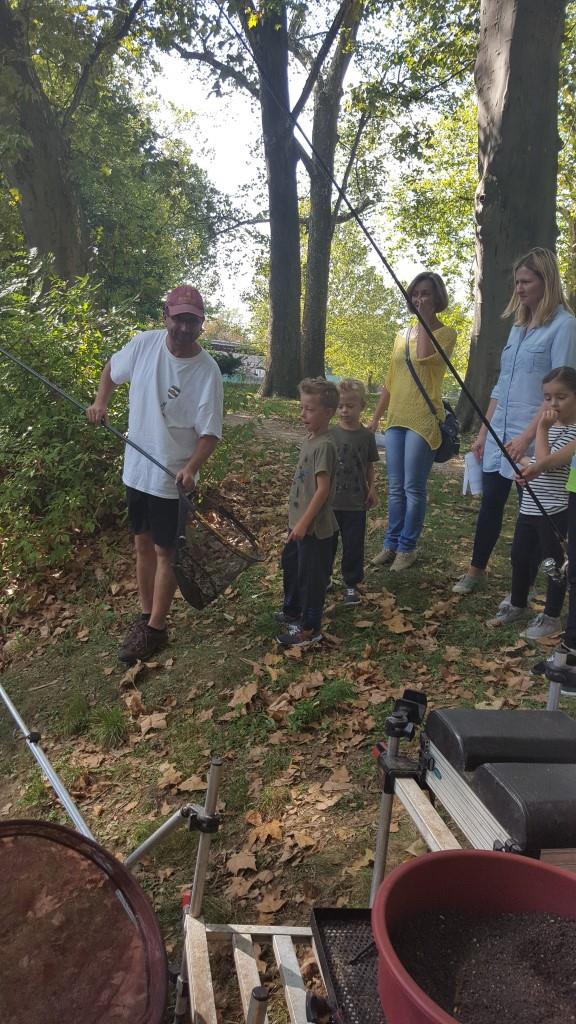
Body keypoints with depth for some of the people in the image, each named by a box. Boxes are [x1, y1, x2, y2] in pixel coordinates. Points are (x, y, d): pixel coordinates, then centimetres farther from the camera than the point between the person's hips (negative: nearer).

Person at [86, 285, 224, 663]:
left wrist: (192, 468, -32)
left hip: (173, 478, -5)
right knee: (143, 543, 16)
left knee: (165, 551, 4)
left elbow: (209, 432, -16)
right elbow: (113, 369, 14)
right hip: (137, 468, 5)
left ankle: (155, 629, 17)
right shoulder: (144, 343, -6)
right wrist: (101, 402, -3)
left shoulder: (207, 371, -18)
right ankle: (146, 616, 33)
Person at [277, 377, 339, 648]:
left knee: (311, 576, 2)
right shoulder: (310, 440, 8)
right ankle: (292, 610, 44)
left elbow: (323, 489, -24)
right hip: (300, 523, 10)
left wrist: (304, 523, -23)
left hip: (315, 528, -10)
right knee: (291, 565, 24)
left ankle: (310, 629, 16)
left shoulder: (324, 445, -21)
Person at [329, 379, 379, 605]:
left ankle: (351, 584, 21)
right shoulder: (330, 434, -5)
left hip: (356, 503, 0)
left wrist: (371, 489, 6)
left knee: (353, 545, 7)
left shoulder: (366, 436, -2)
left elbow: (370, 465, 9)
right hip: (330, 500, 0)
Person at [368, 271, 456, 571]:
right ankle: (391, 544, 16)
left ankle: (407, 548, 8)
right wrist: (375, 417, 18)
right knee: (395, 488, 9)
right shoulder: (402, 335, 16)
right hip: (396, 419, 6)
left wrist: (424, 319, -12)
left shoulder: (445, 333, -1)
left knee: (413, 488, -3)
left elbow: (424, 356, -23)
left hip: (424, 419, -6)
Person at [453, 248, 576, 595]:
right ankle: (476, 571, 25)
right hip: (499, 434, 7)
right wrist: (484, 431, 15)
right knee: (490, 504, 12)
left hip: (534, 439, -7)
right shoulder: (519, 326, 15)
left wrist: (528, 435, -21)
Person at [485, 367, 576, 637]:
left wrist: (542, 429, -18)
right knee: (519, 557, 16)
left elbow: (547, 464, -23)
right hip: (529, 507, 8)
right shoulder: (551, 426, 13)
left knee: (553, 562, 3)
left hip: (554, 511, -8)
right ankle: (517, 605, 33)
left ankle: (551, 618, 16)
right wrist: (526, 464, 4)